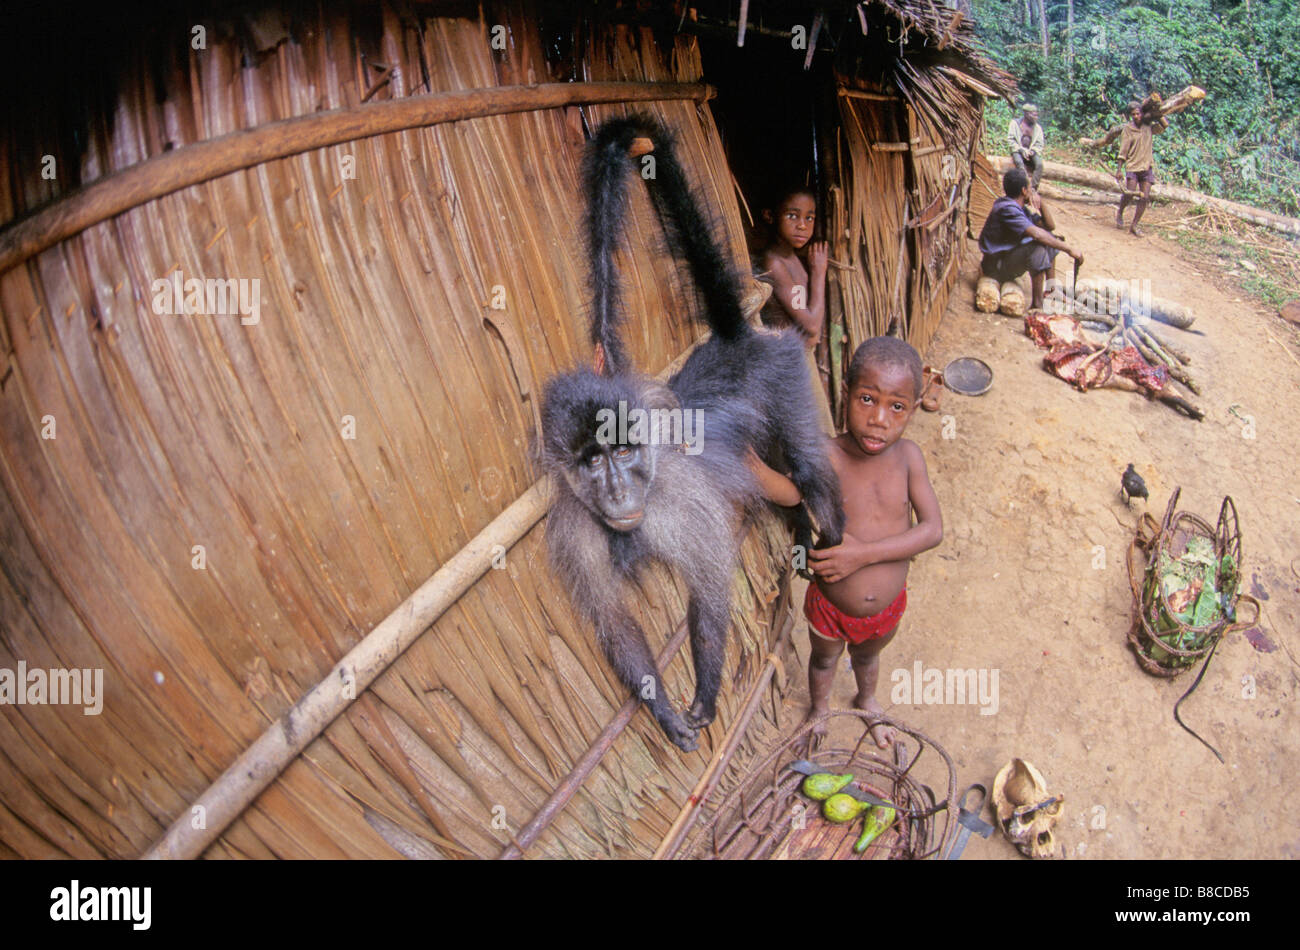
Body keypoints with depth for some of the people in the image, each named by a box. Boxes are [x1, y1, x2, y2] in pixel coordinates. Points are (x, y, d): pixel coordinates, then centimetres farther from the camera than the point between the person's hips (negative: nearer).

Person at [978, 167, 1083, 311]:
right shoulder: (1007, 209, -23)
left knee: (1049, 238, 13)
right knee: (1038, 248, -30)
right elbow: (1036, 234, -33)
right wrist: (1069, 249, -29)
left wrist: (1040, 204, -3)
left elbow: (1050, 225, 15)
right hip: (995, 265, -10)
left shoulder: (1018, 207, 9)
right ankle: (1037, 304, -26)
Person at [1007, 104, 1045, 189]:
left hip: (1032, 151, 3)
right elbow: (1010, 139, -4)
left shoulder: (1038, 127, 11)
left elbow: (1039, 144, 10)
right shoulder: (1015, 123, 3)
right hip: (1018, 150, -3)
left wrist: (1032, 151, -13)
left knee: (1039, 164, -27)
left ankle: (1033, 188, -28)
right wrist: (1021, 150, -14)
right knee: (1019, 163, -36)